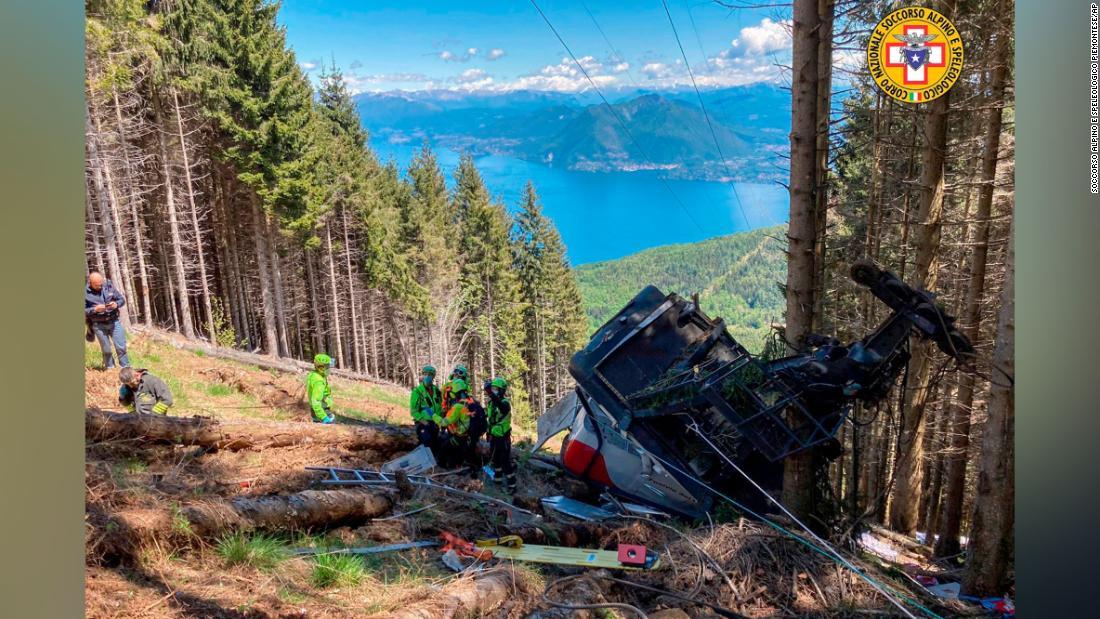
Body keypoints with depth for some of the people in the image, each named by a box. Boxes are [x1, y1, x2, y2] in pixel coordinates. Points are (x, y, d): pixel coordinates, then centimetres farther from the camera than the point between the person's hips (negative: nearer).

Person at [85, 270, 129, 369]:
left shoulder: (109, 286, -2)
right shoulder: (85, 292, -8)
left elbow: (122, 300, 5)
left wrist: (116, 304, -16)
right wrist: (95, 309, -23)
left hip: (114, 322, 1)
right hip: (99, 325, -1)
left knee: (121, 347, 1)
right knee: (106, 350, 8)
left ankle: (126, 369, 13)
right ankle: (110, 368, 24)